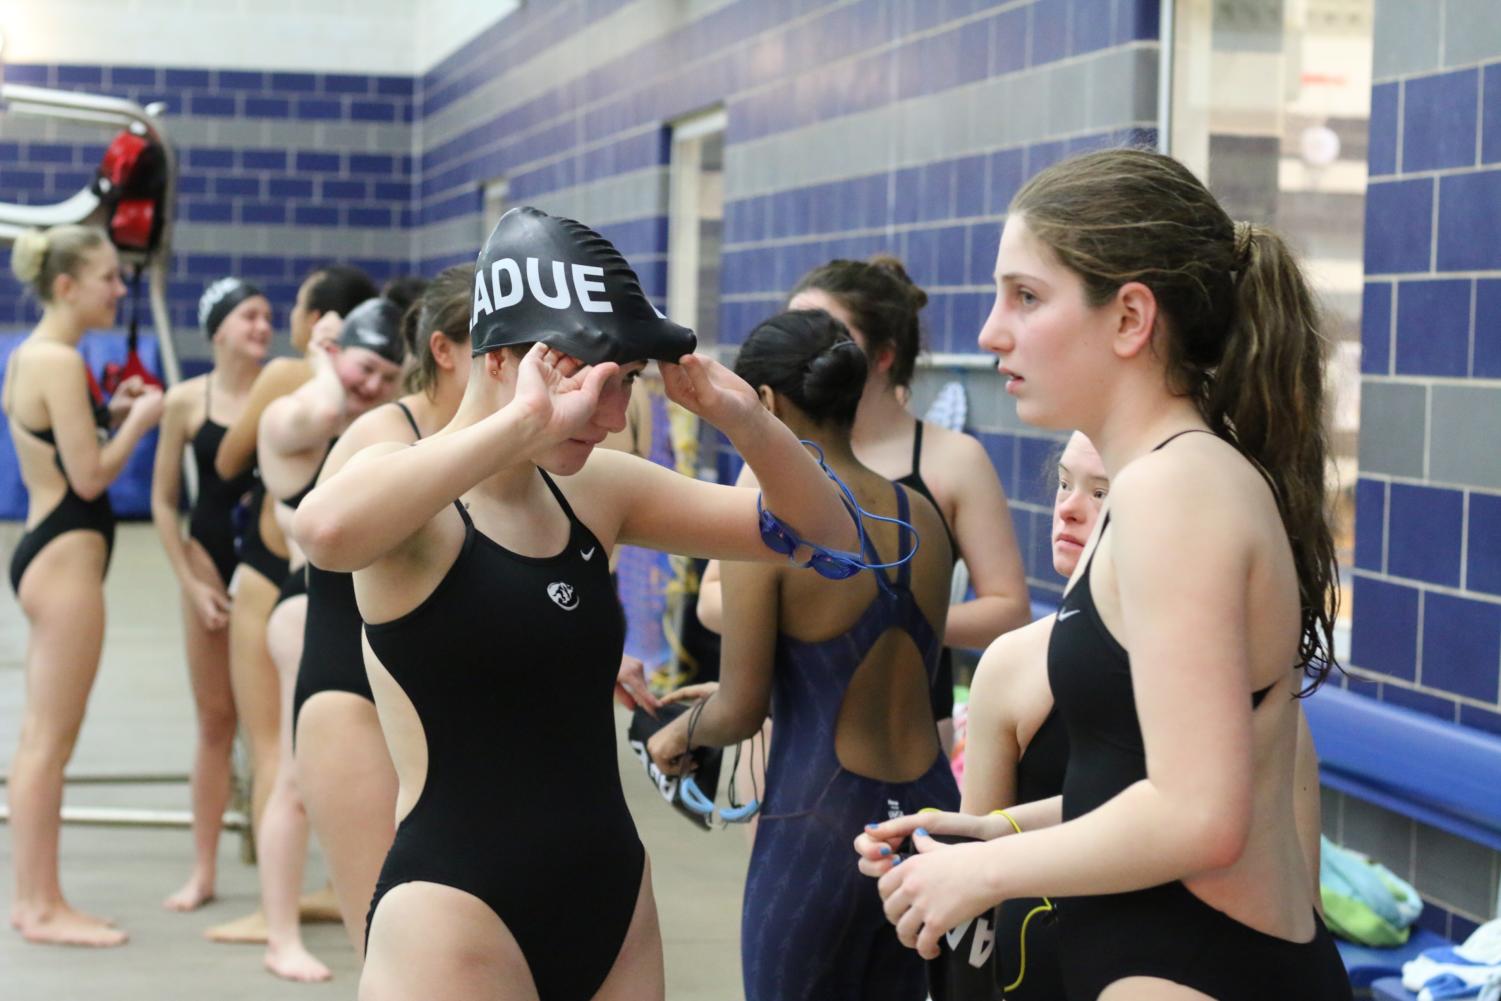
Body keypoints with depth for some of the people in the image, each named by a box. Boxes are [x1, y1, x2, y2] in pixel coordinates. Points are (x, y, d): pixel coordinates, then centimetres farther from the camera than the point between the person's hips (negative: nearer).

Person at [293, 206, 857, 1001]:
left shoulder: (595, 490, 7)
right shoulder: (420, 502, -11)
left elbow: (821, 532, 11)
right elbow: (323, 531, -37)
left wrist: (742, 418, -6)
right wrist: (524, 420, -32)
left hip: (613, 900, 7)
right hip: (453, 913, -6)